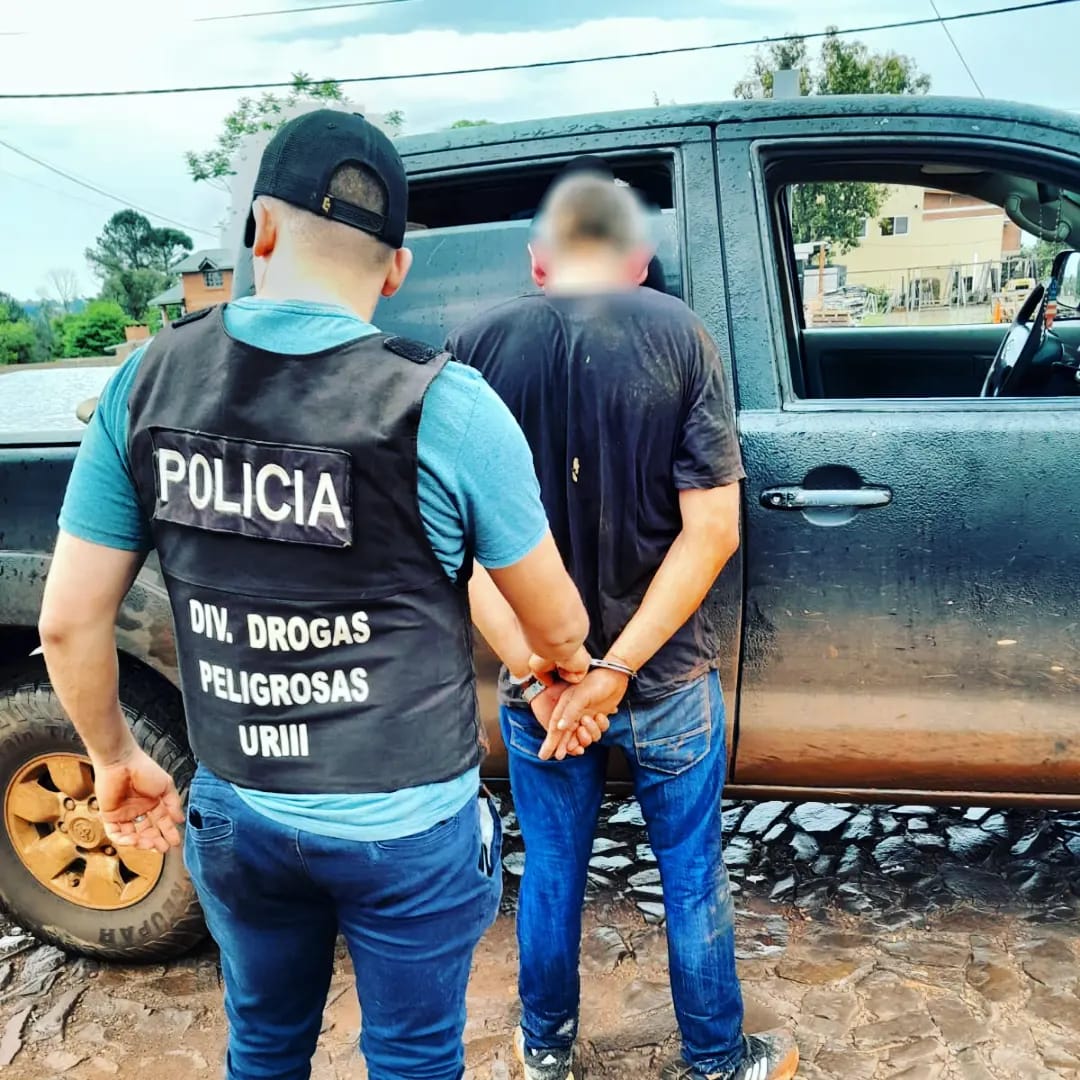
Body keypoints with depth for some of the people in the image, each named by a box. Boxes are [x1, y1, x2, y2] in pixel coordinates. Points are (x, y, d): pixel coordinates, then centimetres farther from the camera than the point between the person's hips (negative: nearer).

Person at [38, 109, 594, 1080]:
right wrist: (574, 671, 16)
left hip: (234, 814, 4)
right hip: (406, 825, -3)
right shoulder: (445, 407, -20)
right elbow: (556, 625, -7)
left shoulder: (148, 383, -9)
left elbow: (70, 621, -3)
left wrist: (114, 758, 14)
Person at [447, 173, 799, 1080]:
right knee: (693, 874, 19)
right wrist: (617, 669, -16)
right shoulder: (678, 335, -11)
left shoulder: (477, 346, -8)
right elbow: (712, 528, -16)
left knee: (551, 872, 21)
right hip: (666, 677, -1)